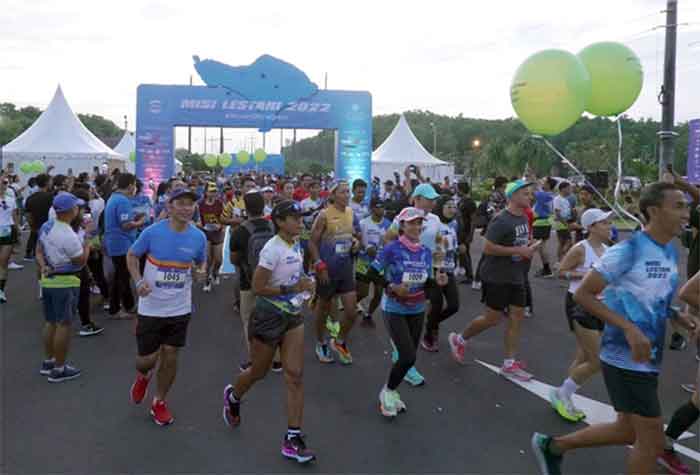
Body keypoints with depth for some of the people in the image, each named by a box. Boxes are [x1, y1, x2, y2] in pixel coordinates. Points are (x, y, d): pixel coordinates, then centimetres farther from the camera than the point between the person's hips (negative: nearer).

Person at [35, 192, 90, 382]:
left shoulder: (46, 227, 3)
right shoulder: (68, 236, -24)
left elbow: (39, 251, 10)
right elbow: (81, 262, -15)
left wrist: (43, 266, -5)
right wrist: (88, 241, -2)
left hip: (48, 279, 9)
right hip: (65, 282, -9)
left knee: (50, 322, 18)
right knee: (64, 325, 1)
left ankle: (48, 362, 30)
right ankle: (59, 369, 8)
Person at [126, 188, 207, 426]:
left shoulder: (198, 237, -6)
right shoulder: (152, 232, -14)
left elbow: (201, 262, 11)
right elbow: (132, 256, 1)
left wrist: (201, 272, -13)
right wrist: (138, 281, -15)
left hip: (180, 308, 2)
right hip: (151, 307, -2)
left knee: (170, 358, 9)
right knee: (148, 358, 5)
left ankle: (159, 402, 32)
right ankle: (142, 377, 43)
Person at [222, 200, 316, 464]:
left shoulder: (296, 245, 3)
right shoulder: (273, 249, -21)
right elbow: (257, 287, -21)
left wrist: (303, 285, 3)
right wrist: (290, 288, -23)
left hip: (292, 315, 6)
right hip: (269, 315, -6)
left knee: (295, 375, -1)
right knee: (259, 372, 13)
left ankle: (293, 439, 6)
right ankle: (232, 396, 48)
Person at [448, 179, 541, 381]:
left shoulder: (523, 218, 9)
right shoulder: (501, 220, -19)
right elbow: (488, 248, -24)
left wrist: (529, 246, 2)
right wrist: (518, 251, -23)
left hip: (516, 276, 8)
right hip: (497, 277, -8)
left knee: (517, 317, 6)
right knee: (493, 318, 0)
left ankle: (509, 364, 14)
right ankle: (460, 339, 24)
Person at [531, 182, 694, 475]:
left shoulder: (671, 252, 9)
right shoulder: (628, 250, -18)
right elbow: (582, 294, -19)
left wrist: (679, 318, 2)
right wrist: (629, 328, -26)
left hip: (649, 359, 9)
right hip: (625, 358, -9)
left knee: (629, 432, 18)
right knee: (652, 440, 0)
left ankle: (552, 446, 33)